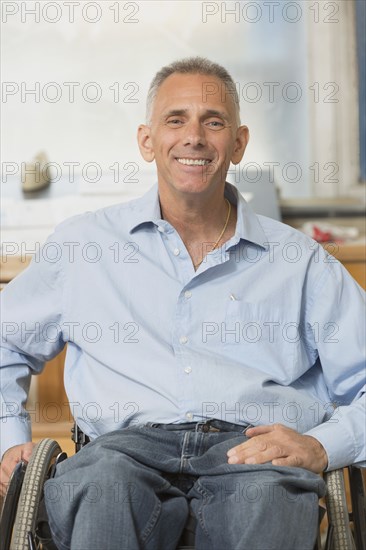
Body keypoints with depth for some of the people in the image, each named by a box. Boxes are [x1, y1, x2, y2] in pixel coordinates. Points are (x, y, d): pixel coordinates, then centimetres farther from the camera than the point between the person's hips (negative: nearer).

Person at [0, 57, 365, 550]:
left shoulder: (301, 261, 17)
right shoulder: (81, 244, 19)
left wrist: (321, 446, -7)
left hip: (254, 450, 1)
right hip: (130, 442, 0)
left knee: (268, 495, -37)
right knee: (106, 480, -38)